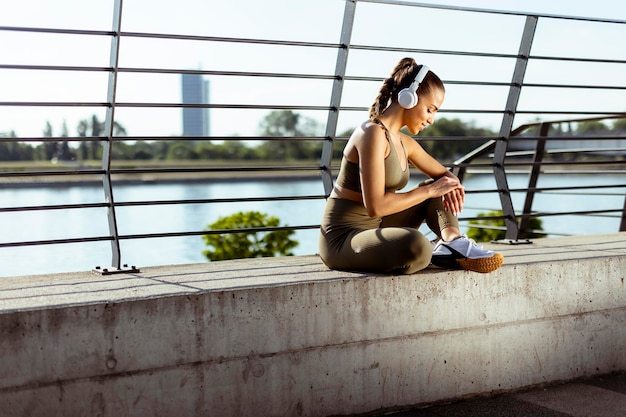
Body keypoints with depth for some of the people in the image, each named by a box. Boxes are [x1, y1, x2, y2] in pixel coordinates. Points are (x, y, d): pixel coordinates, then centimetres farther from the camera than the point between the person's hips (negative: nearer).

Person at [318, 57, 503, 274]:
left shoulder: (404, 143, 11)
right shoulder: (373, 134, -17)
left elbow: (444, 174, 23)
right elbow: (375, 206, -25)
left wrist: (451, 185, -3)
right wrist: (429, 190, -15)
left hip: (374, 230, 10)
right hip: (342, 240, -10)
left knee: (436, 188, 11)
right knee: (415, 246, -38)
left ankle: (453, 241, -12)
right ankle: (433, 254, -6)